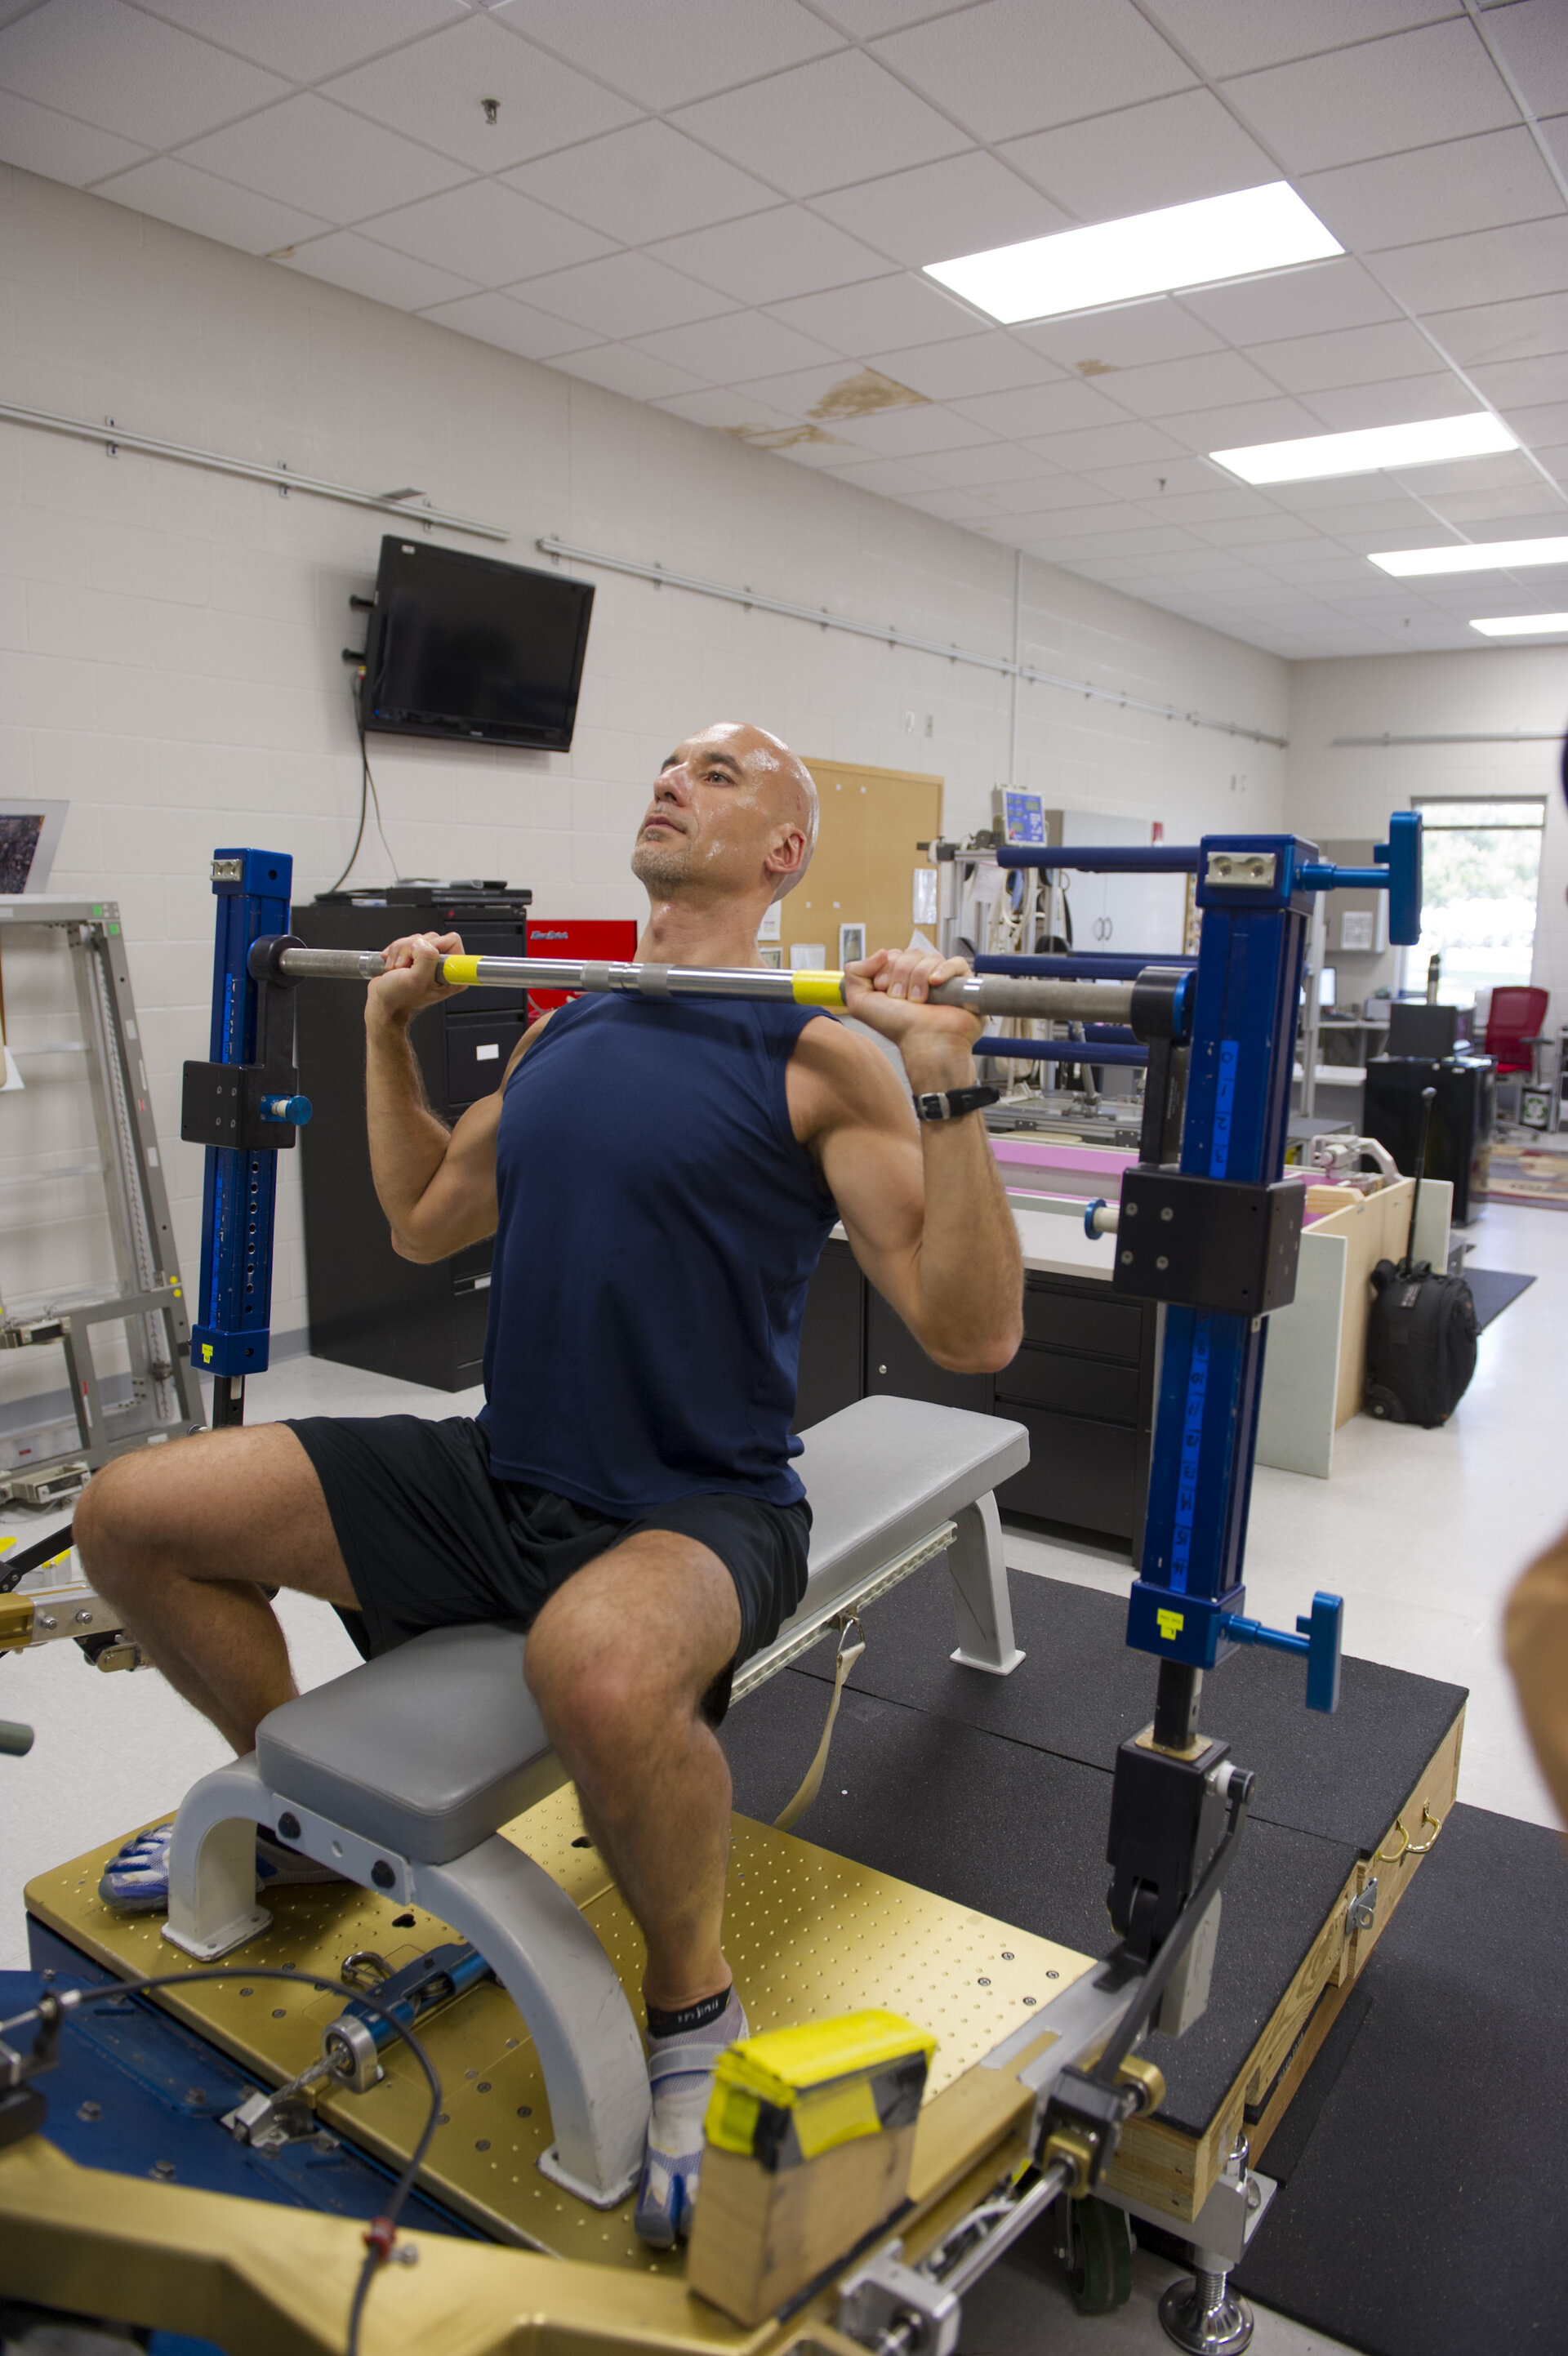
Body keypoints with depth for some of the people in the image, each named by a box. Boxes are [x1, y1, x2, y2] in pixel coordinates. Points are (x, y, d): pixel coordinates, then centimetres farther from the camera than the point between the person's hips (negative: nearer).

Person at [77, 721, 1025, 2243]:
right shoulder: (561, 1034, 12)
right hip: (497, 1478, 7)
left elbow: (972, 1333, -16)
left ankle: (693, 2012, -7)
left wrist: (944, 1081, -25)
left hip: (696, 1514, -6)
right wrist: (388, 1031, 21)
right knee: (131, 1517, 2)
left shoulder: (817, 1058, -9)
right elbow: (423, 1223, 24)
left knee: (598, 1663, -41)